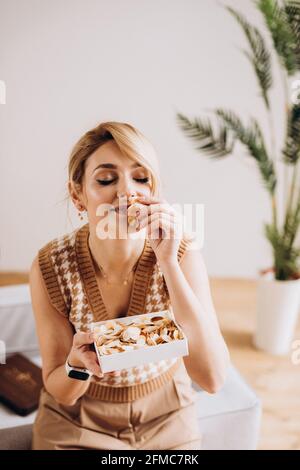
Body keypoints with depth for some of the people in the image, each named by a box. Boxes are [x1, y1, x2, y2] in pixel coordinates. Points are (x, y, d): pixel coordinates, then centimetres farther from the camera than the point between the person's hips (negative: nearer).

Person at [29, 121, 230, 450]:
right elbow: (59, 391, -9)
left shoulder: (183, 254, -19)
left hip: (166, 417, 1)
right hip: (77, 420, 0)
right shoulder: (50, 266, -19)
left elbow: (212, 379, -26)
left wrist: (168, 262, -33)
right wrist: (78, 363, -32)